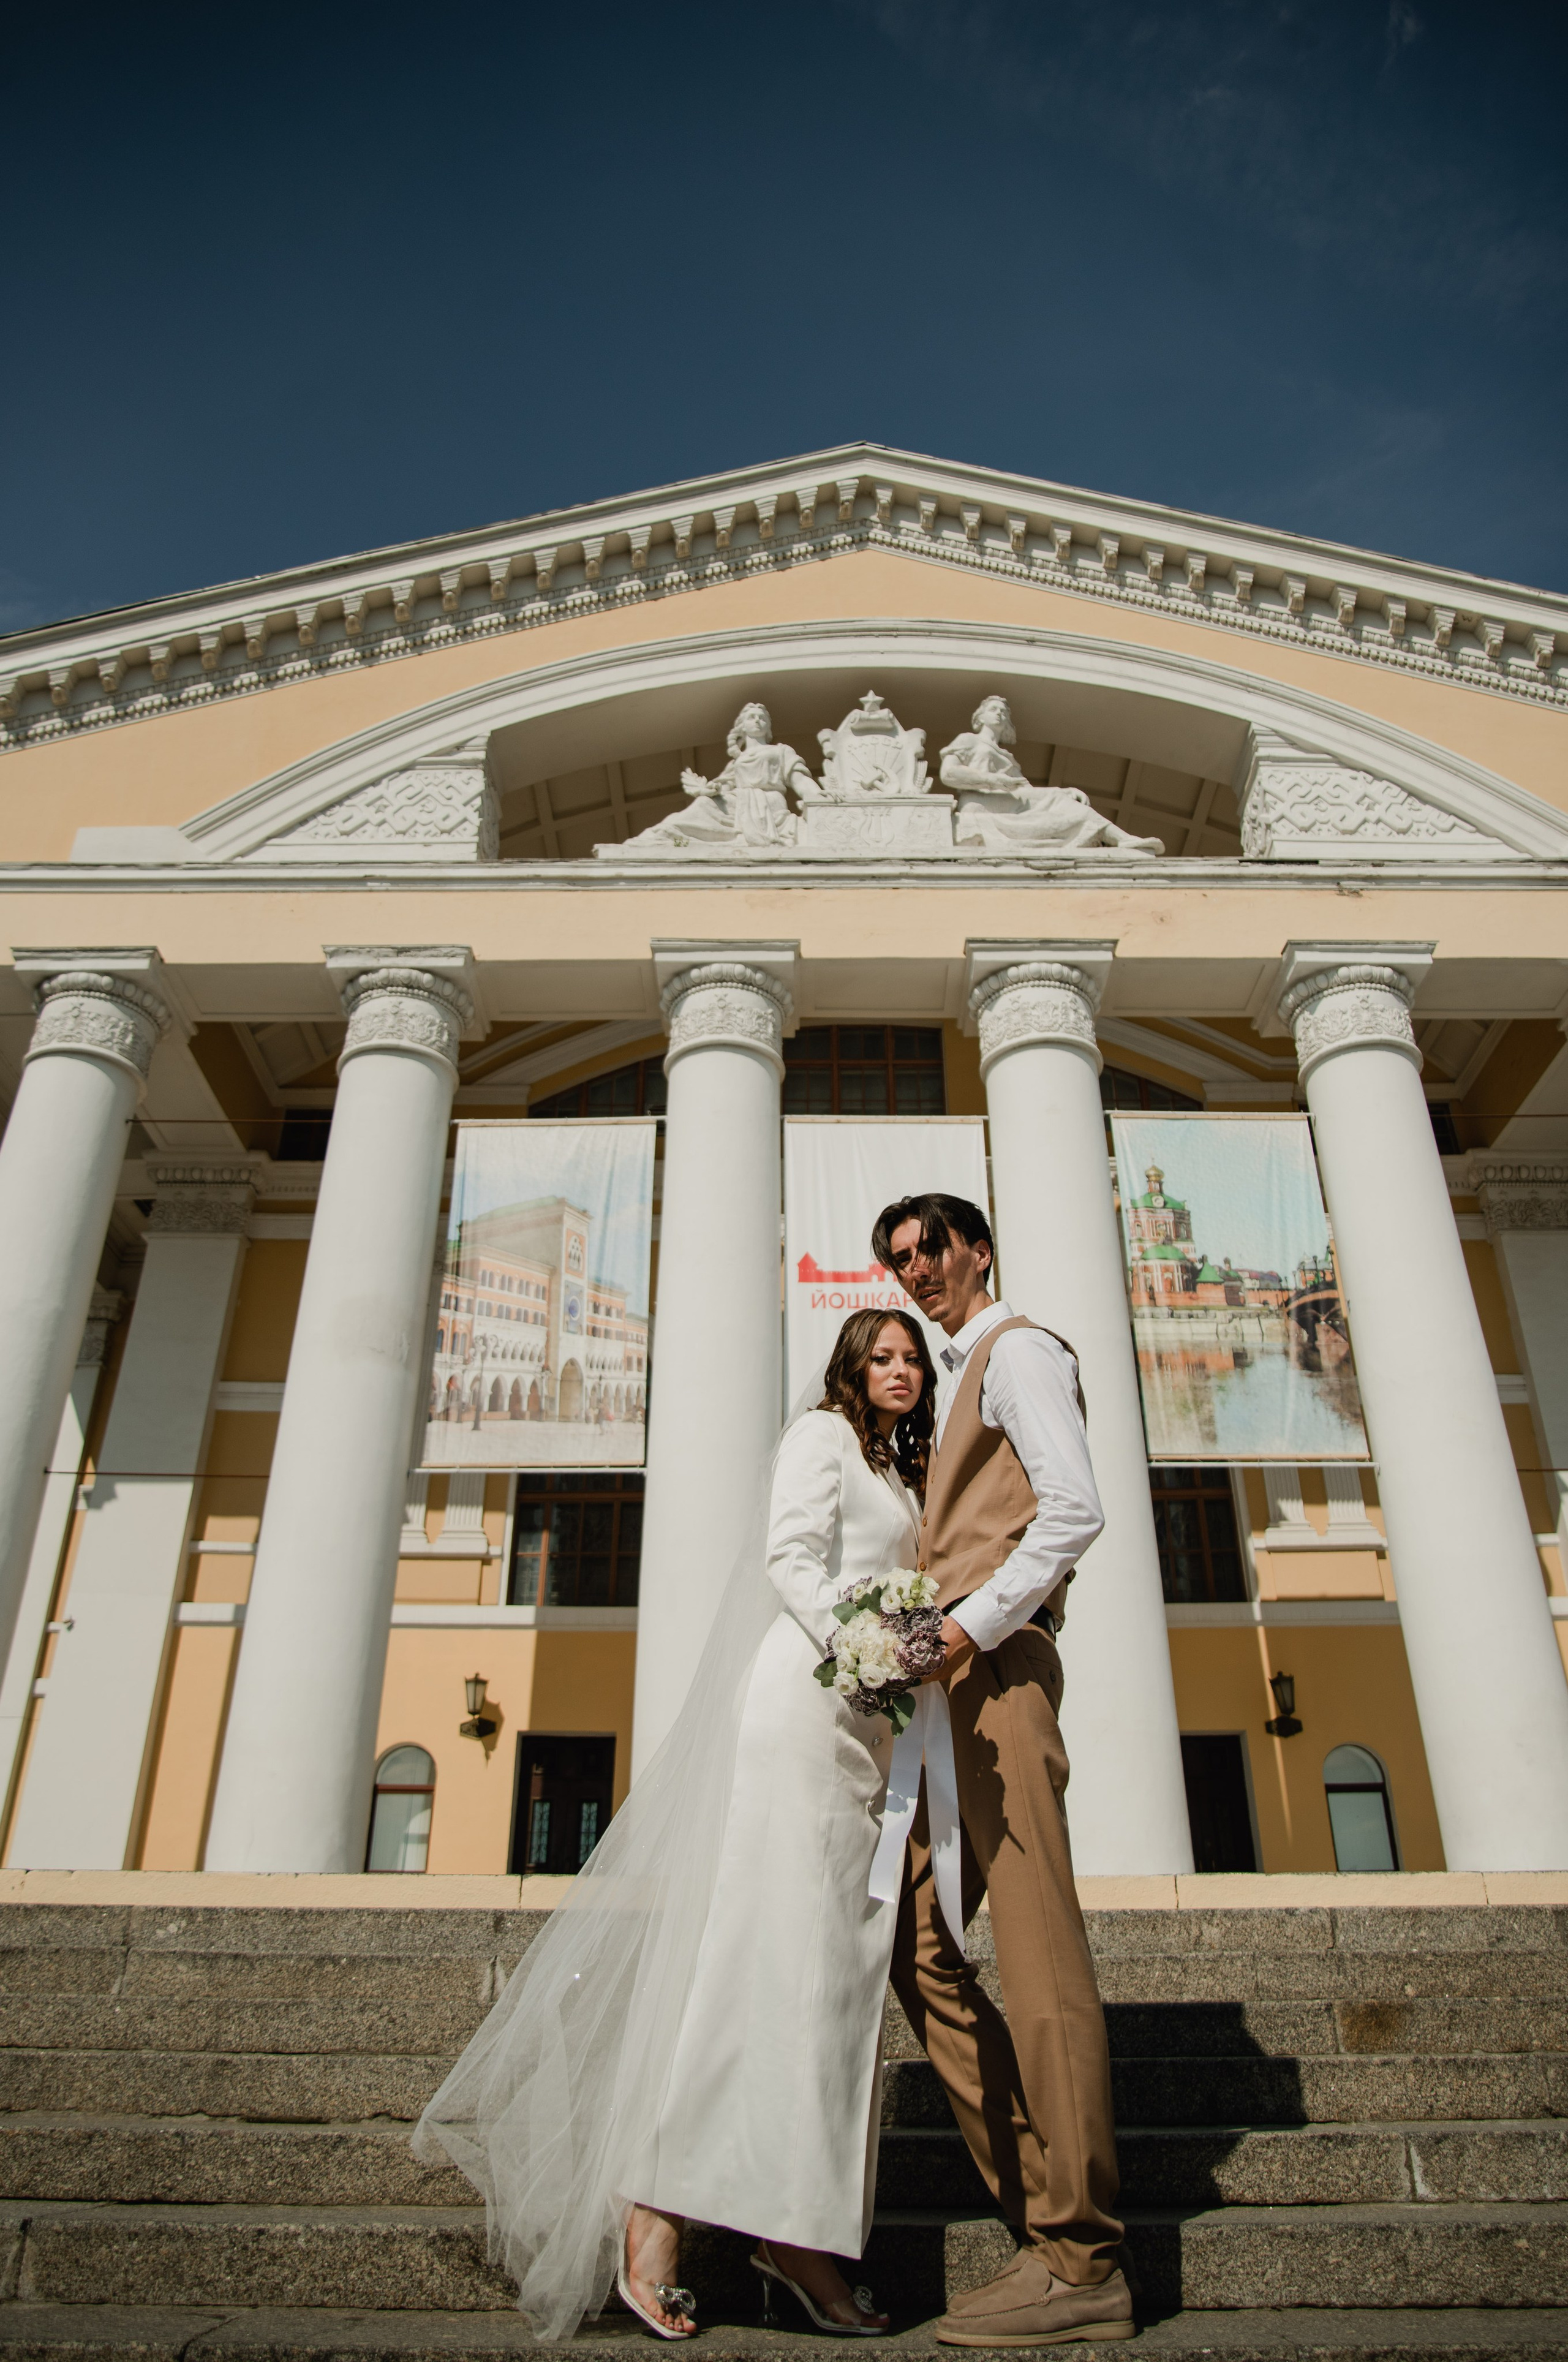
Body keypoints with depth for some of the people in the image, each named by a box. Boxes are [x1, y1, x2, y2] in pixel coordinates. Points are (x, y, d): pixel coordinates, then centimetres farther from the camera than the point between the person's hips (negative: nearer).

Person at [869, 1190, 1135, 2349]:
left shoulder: (1018, 1348, -2)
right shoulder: (959, 1378, 26)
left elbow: (1075, 1509, -16)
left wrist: (970, 1623, -18)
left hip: (997, 1670, -10)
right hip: (953, 1688, 10)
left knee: (1037, 1955, -6)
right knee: (918, 1942, 9)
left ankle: (1082, 2263, 2)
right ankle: (1042, 2200, 16)